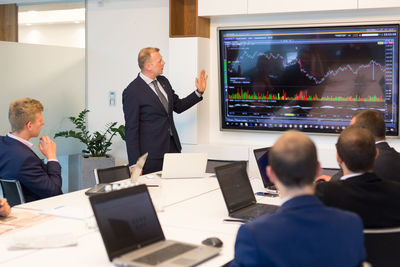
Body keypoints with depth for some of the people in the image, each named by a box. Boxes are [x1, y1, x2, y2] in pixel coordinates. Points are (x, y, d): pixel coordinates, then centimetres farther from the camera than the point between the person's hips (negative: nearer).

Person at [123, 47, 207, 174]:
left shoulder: (163, 81, 10)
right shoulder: (132, 92, -13)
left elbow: (178, 106, 24)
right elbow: (131, 129, -13)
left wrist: (199, 91, 12)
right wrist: (134, 164, -16)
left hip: (172, 146, 7)